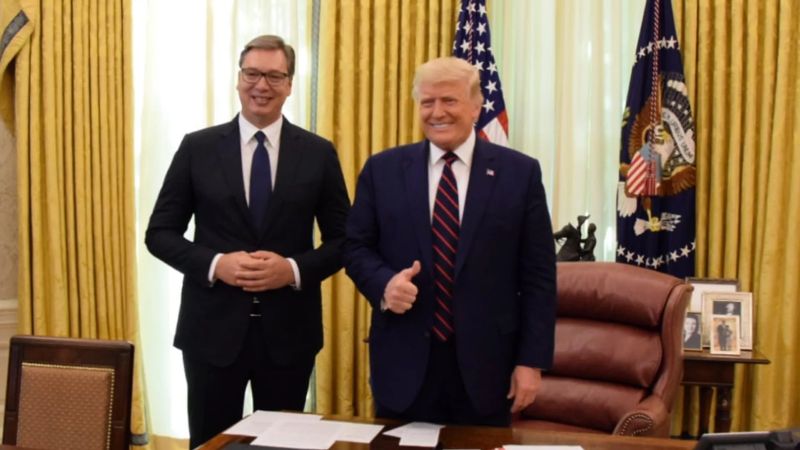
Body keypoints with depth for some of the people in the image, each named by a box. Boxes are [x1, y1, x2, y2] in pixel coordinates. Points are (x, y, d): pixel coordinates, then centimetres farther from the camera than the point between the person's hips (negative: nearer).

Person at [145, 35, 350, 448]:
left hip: (289, 329, 1)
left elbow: (343, 239, 3)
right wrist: (215, 264, -16)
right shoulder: (197, 148, 0)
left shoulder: (319, 153, 1)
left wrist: (294, 269, -15)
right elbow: (160, 233, 1)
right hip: (213, 326, 0)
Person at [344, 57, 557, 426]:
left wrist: (532, 360, -4)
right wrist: (383, 284, -14)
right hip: (404, 362, 1)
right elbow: (355, 246, 7)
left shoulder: (520, 172, 0)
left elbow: (537, 275, -1)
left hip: (485, 362, 0)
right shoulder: (382, 169, 3)